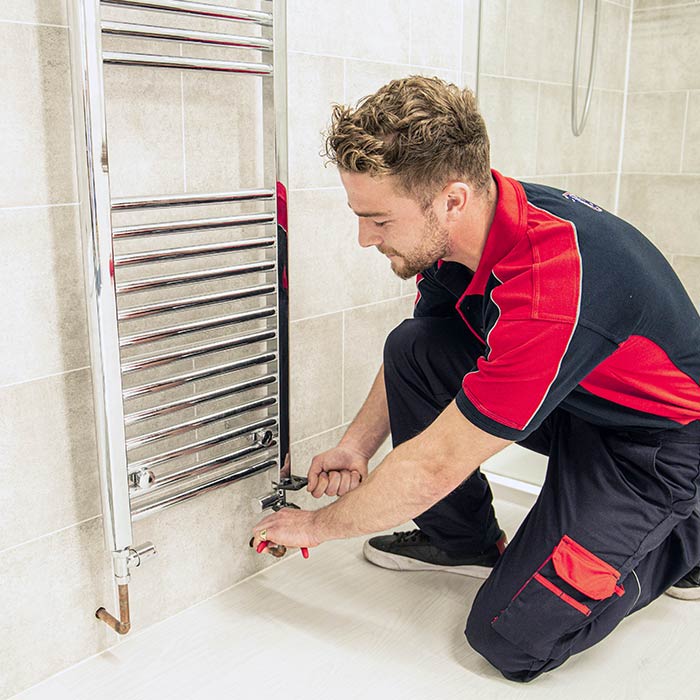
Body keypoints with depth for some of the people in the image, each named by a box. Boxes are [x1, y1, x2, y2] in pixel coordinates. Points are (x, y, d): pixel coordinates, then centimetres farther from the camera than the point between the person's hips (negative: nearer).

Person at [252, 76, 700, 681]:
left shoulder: (554, 281, -38)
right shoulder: (460, 228, -12)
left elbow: (434, 467, -30)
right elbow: (415, 362, 6)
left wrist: (318, 526, -15)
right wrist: (356, 446, -3)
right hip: (568, 399, 8)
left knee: (512, 637, -12)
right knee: (412, 347, -12)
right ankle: (464, 539, 8)